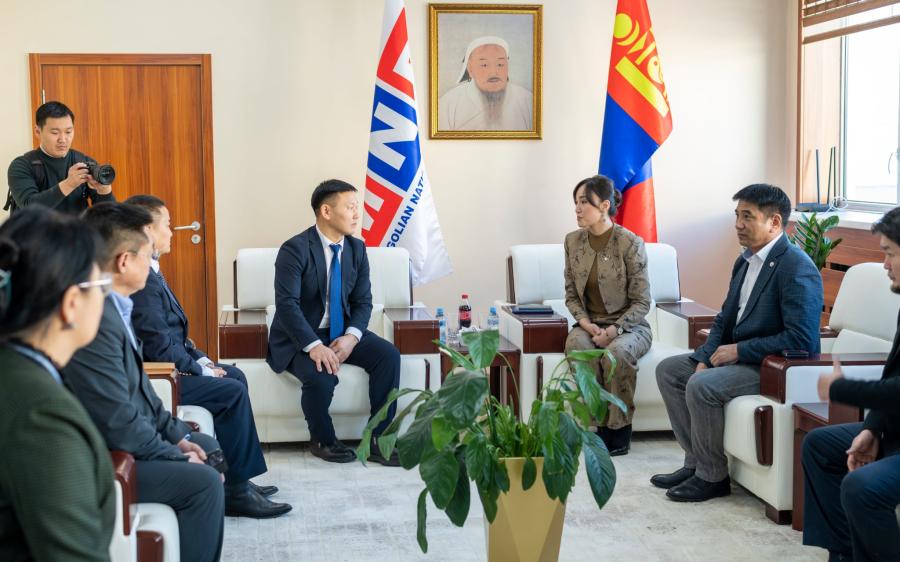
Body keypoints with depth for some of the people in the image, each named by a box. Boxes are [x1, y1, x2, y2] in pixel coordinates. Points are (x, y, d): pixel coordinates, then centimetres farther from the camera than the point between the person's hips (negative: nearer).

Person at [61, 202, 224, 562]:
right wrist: (177, 456, -15)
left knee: (209, 448, 18)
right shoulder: (94, 317, -29)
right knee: (203, 481, -19)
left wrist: (176, 433, 7)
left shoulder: (112, 306, 2)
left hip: (123, 435, 11)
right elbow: (117, 422, -28)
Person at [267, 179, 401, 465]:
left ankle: (379, 441, -9)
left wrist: (352, 336, -17)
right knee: (321, 377, -34)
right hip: (300, 338, -6)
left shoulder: (357, 248, 3)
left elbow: (363, 301, 3)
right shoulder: (295, 249, -16)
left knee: (388, 355, -18)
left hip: (342, 333, 6)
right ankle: (322, 440, -2)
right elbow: (287, 305, -24)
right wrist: (314, 346, -35)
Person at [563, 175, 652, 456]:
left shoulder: (630, 243, -10)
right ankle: (603, 424, -19)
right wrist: (585, 323, -11)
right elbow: (571, 294, 9)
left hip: (628, 325, -3)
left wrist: (615, 329, -23)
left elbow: (641, 302, -9)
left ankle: (620, 428, -17)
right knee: (576, 346, -32)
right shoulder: (573, 241, 4)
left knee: (618, 351, -37)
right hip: (590, 324, 3)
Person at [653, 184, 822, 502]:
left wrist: (738, 350, -21)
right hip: (737, 355, 10)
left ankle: (712, 476, -9)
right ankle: (696, 461, 8)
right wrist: (705, 359, -3)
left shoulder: (797, 269, -20)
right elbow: (725, 319, 15)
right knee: (668, 369, 7)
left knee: (701, 387, -28)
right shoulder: (746, 260, 10)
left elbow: (801, 339, -27)